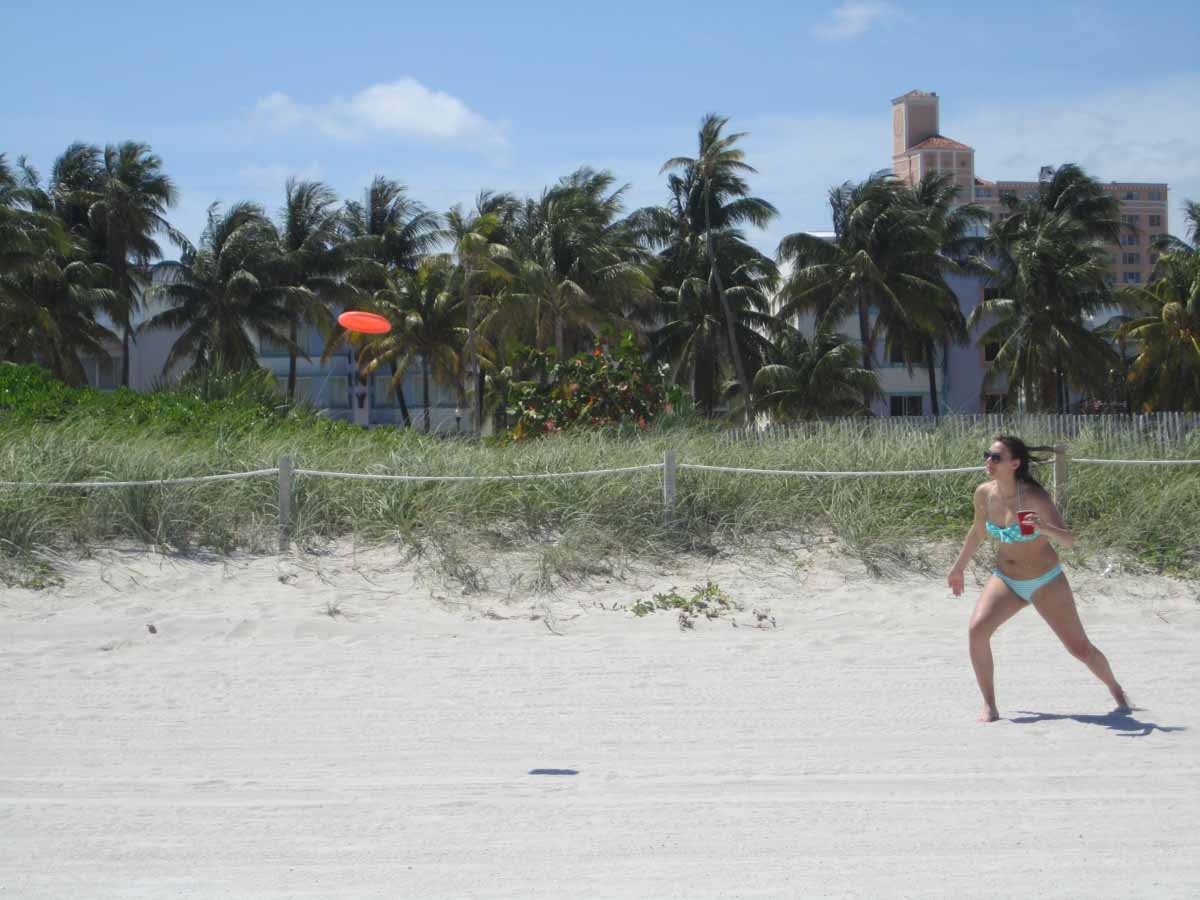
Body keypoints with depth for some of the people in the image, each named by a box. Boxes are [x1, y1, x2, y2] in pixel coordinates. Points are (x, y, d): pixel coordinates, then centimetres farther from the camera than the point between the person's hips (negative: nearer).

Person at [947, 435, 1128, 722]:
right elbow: (978, 531, 12)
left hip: (1046, 582, -4)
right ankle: (989, 705, -8)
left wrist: (1044, 528, -48)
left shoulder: (1033, 496, -23)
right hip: (1005, 580, 4)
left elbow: (1068, 540, -28)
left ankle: (1115, 689, 32)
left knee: (1080, 649, 1)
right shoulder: (984, 493, -8)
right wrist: (959, 567, 22)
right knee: (976, 630, -21)